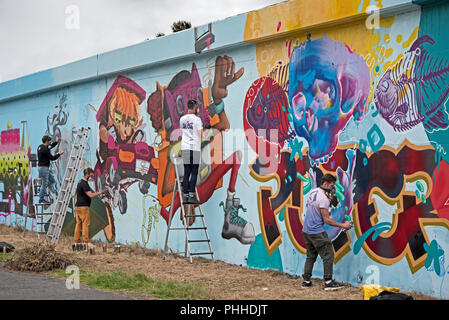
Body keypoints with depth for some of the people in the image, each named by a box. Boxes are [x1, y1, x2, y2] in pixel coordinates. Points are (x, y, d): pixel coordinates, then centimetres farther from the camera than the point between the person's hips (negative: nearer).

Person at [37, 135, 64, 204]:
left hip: (41, 167, 10)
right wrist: (59, 154, 0)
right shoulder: (45, 149, -20)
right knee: (45, 184, -2)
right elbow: (52, 158, -14)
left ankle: (42, 189, 13)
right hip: (44, 168, -10)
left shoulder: (40, 147, 11)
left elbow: (50, 147, 27)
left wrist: (57, 141, 26)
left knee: (52, 180, 17)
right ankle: (41, 199, 5)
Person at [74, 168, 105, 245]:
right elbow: (91, 195, -21)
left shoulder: (80, 182, 17)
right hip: (83, 207, -10)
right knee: (86, 224, -8)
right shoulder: (84, 184, -15)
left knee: (78, 224, 8)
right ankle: (86, 241, -8)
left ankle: (77, 240, 9)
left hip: (78, 206, 10)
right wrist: (100, 192, -14)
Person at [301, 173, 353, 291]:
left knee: (311, 256, 16)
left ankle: (306, 281, 17)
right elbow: (326, 220, -17)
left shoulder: (313, 191, 7)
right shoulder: (324, 199, -19)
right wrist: (342, 225, -11)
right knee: (328, 255, -4)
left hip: (306, 230, 9)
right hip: (317, 232, -9)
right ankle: (328, 282, -7)